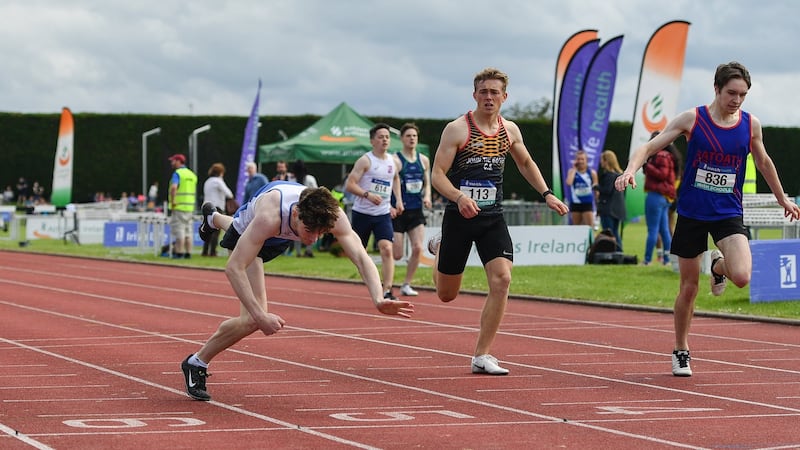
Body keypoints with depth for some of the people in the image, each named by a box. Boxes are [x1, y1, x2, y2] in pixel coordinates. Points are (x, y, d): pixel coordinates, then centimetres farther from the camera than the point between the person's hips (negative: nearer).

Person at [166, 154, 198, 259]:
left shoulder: (177, 173, -10)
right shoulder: (192, 174, 16)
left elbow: (173, 187, -27)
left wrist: (172, 201, -22)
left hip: (179, 206, -8)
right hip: (190, 207, 8)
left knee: (179, 230, -6)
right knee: (188, 231, 9)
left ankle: (179, 253, -7)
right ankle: (188, 253, 9)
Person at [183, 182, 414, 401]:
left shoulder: (331, 214, -40)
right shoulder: (269, 217, -50)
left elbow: (361, 257, -43)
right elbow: (234, 268, -47)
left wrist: (378, 300, -61)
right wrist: (260, 316, -55)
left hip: (280, 239, 5)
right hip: (245, 233, -5)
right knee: (253, 319, -22)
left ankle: (214, 218, 76)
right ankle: (197, 363, 0)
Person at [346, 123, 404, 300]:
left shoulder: (393, 161, 8)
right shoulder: (365, 161, -8)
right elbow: (350, 184, -15)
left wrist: (398, 200, 20)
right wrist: (367, 194, -29)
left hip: (383, 214, 3)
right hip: (362, 212, -3)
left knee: (387, 249, -16)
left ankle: (387, 291, -21)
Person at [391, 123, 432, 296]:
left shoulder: (424, 160, 9)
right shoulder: (395, 160, -7)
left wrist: (427, 196, -2)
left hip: (416, 211, 4)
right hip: (398, 212, -4)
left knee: (418, 248, -10)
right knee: (397, 254, -3)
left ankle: (406, 285, 3)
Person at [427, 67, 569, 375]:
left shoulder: (510, 131, 6)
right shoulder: (457, 129, -10)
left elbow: (526, 163, 25)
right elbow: (437, 174, -14)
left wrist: (546, 194, 14)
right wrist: (459, 197, -31)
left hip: (493, 218, 3)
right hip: (459, 217, -3)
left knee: (502, 280, -17)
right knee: (446, 295, 7)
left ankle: (482, 355, -8)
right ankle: (439, 248, 45)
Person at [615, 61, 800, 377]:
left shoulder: (751, 124, 0)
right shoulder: (692, 119, -7)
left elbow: (763, 162, 18)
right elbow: (650, 147, -6)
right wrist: (631, 169, -25)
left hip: (728, 213, 1)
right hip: (691, 213, -1)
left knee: (741, 277, -21)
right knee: (688, 288, 5)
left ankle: (719, 266, 17)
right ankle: (681, 352, 25)